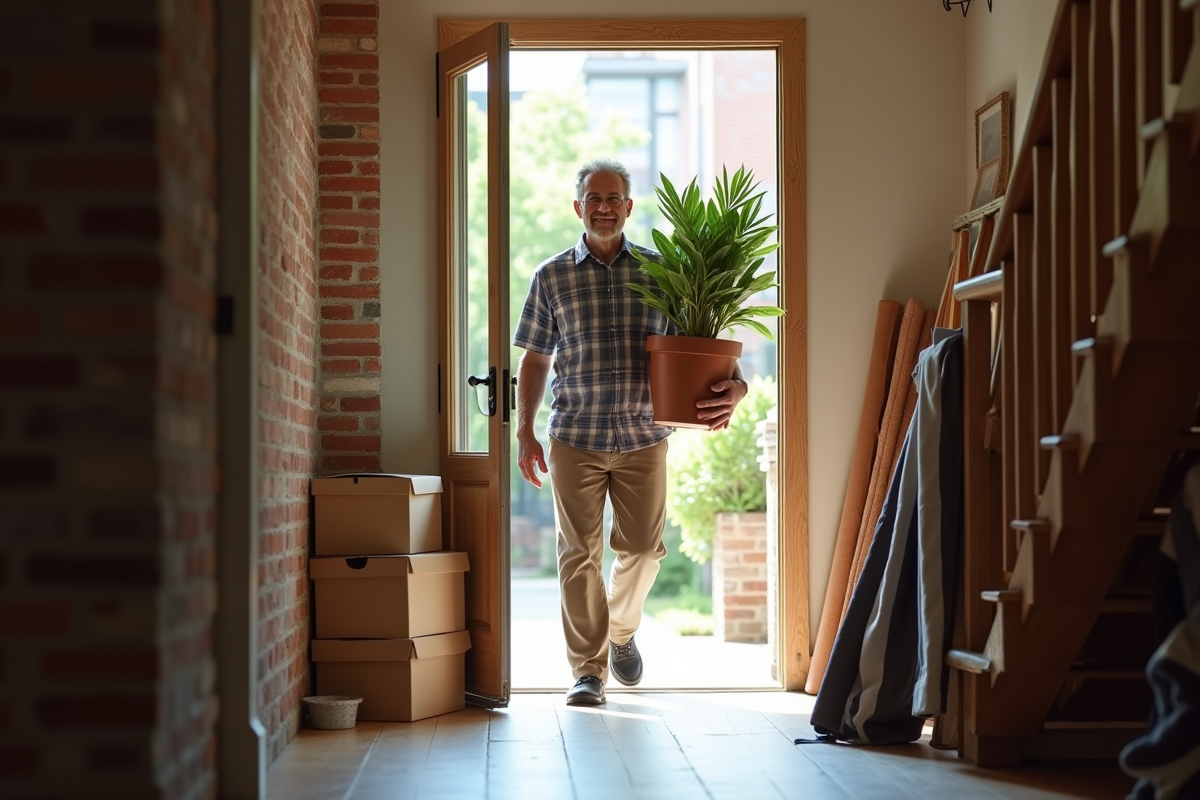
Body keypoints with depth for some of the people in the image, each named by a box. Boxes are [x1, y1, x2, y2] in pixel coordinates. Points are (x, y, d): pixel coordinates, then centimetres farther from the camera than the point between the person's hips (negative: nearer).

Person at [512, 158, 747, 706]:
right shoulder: (551, 278, 4)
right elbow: (534, 359, 8)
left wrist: (731, 384, -16)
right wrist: (525, 433, 2)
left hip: (643, 436, 1)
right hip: (575, 438, -1)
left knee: (642, 547, 6)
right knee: (579, 554, 0)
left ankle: (621, 630, 35)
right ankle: (587, 669, 8)